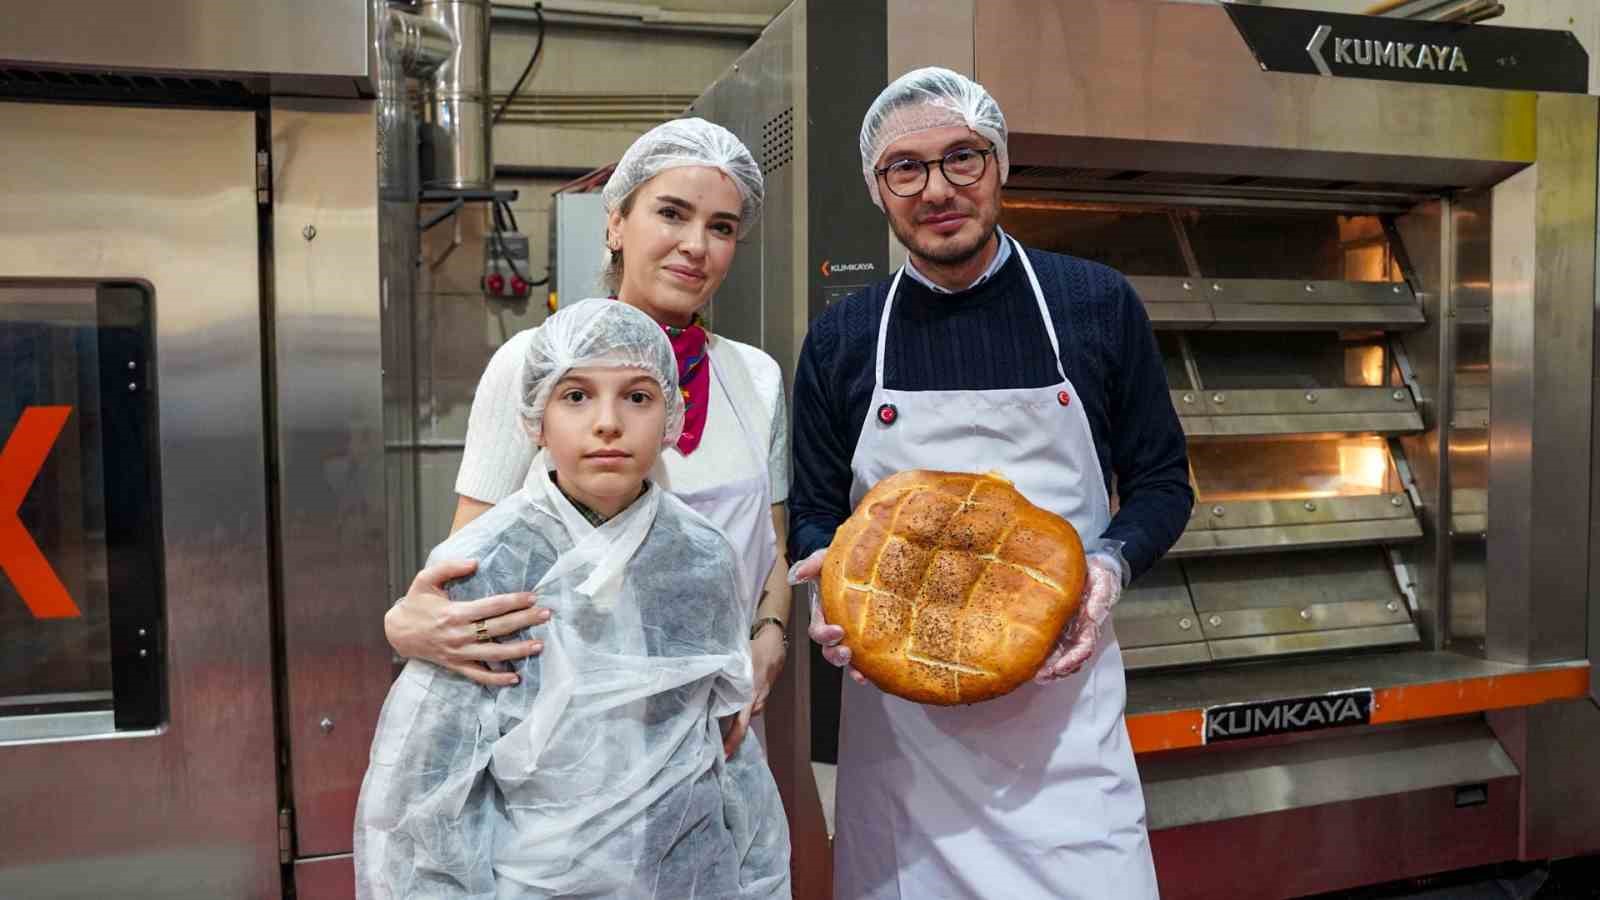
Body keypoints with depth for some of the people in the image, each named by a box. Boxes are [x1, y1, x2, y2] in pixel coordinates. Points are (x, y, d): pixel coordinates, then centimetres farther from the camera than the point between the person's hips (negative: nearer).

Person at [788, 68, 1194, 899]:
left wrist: (1112, 564, -12)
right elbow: (813, 515, 11)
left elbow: (1161, 481, 8)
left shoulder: (1096, 305, 1)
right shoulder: (840, 340, 4)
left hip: (1059, 688, -1)